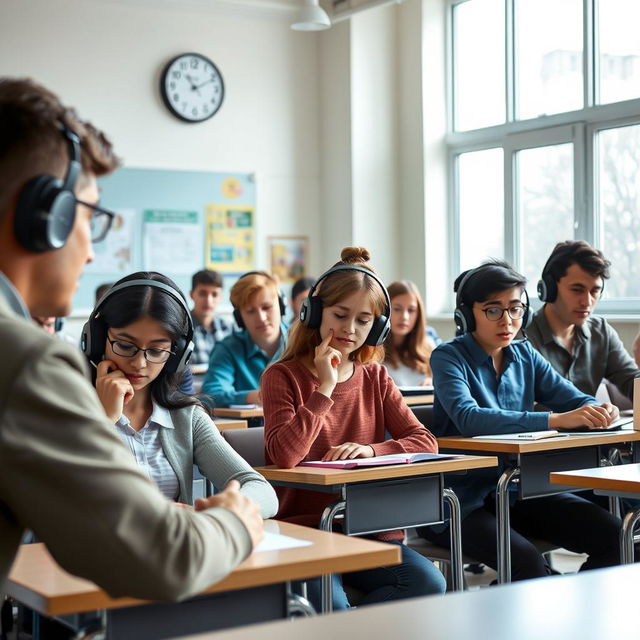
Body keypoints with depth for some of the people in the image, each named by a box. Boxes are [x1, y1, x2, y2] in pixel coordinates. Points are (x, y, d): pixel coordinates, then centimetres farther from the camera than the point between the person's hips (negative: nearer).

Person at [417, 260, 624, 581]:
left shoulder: (525, 355, 11)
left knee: (611, 534, -11)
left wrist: (600, 410, -20)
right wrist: (555, 420, -34)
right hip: (463, 498, -6)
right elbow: (467, 417, -26)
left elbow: (574, 398, 5)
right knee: (527, 563, -30)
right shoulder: (448, 357, -8)